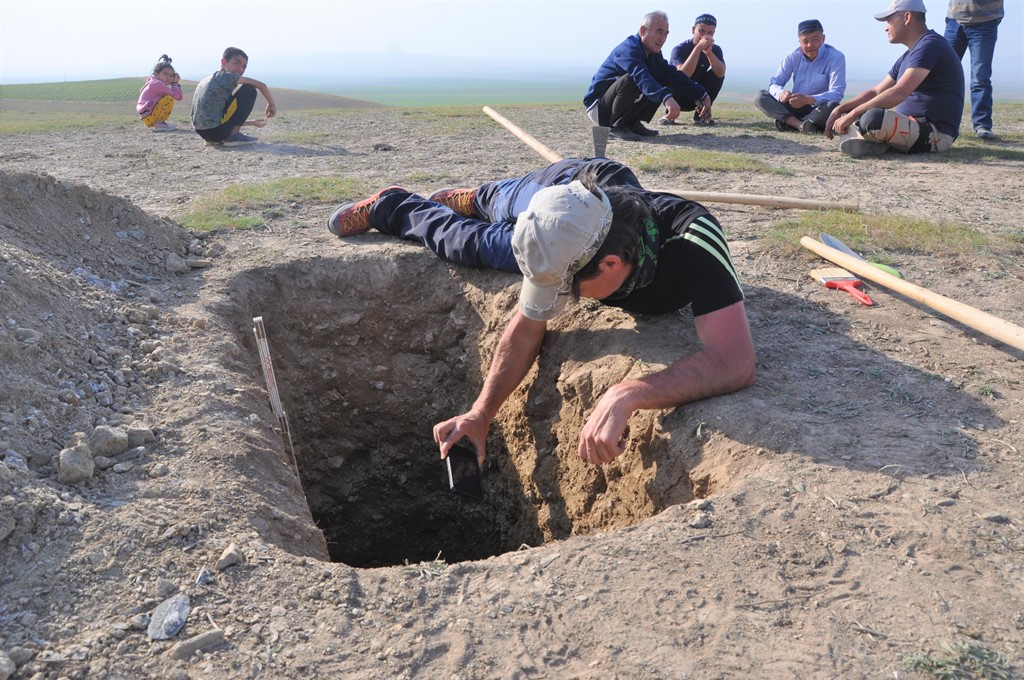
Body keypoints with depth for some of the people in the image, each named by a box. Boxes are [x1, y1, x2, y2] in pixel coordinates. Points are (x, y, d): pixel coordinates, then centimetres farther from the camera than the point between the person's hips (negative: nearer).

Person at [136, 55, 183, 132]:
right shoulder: (157, 84, -14)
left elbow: (180, 97, 15)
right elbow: (177, 96, -20)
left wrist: (177, 83, 7)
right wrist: (175, 83, -5)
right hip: (148, 117, -11)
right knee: (169, 99, -21)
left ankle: (160, 123, 14)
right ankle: (159, 124, -17)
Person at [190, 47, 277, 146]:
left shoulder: (207, 79, 25)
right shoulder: (226, 76, 0)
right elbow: (260, 85, -2)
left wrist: (253, 122, 31)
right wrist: (272, 104, 14)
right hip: (216, 130, -9)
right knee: (249, 90, 0)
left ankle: (215, 139, 17)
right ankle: (233, 135, -4)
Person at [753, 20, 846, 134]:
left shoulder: (836, 58, -11)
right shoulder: (793, 56, 2)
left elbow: (836, 93, -20)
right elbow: (775, 83, -3)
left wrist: (808, 99, -37)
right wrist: (781, 93, -30)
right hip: (794, 107, 4)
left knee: (833, 106, -39)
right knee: (760, 97, -16)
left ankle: (788, 122, -27)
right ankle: (800, 124, -32)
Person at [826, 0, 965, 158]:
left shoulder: (930, 45, -12)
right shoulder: (908, 56, 20)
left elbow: (899, 93, -23)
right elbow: (875, 92, 19)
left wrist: (853, 114, -23)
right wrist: (840, 109, 3)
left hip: (936, 133, -10)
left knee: (873, 118, -37)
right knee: (844, 119, 12)